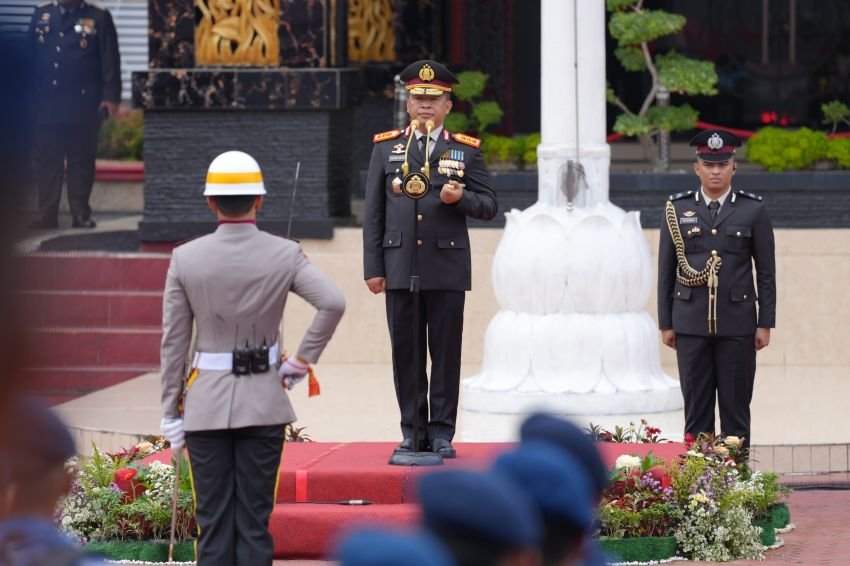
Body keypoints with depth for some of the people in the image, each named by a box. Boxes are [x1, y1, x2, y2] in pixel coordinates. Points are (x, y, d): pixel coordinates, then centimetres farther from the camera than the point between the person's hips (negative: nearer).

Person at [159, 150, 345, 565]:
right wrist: (301, 361, -6)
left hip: (206, 404, 0)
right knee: (254, 521, 4)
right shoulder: (285, 254, -5)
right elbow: (333, 303, -17)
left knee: (213, 521, 5)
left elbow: (173, 342, -1)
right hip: (264, 403, 0)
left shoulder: (185, 258, -4)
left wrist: (171, 412, 6)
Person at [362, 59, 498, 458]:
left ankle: (441, 433, 6)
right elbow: (373, 212, 8)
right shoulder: (386, 148, 10)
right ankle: (413, 431, 10)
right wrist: (373, 268, 1)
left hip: (447, 270, -1)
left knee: (446, 351, 1)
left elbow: (489, 204, 6)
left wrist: (460, 198, -16)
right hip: (401, 270, 1)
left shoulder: (466, 150, 7)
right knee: (405, 352, 3)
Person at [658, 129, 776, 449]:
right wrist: (666, 323, 4)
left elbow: (766, 271, 4)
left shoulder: (753, 210, 3)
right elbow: (666, 270, 7)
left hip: (737, 325, -1)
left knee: (736, 408, 3)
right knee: (696, 410, 3)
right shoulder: (678, 209, 6)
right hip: (691, 324, 1)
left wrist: (765, 323, -1)